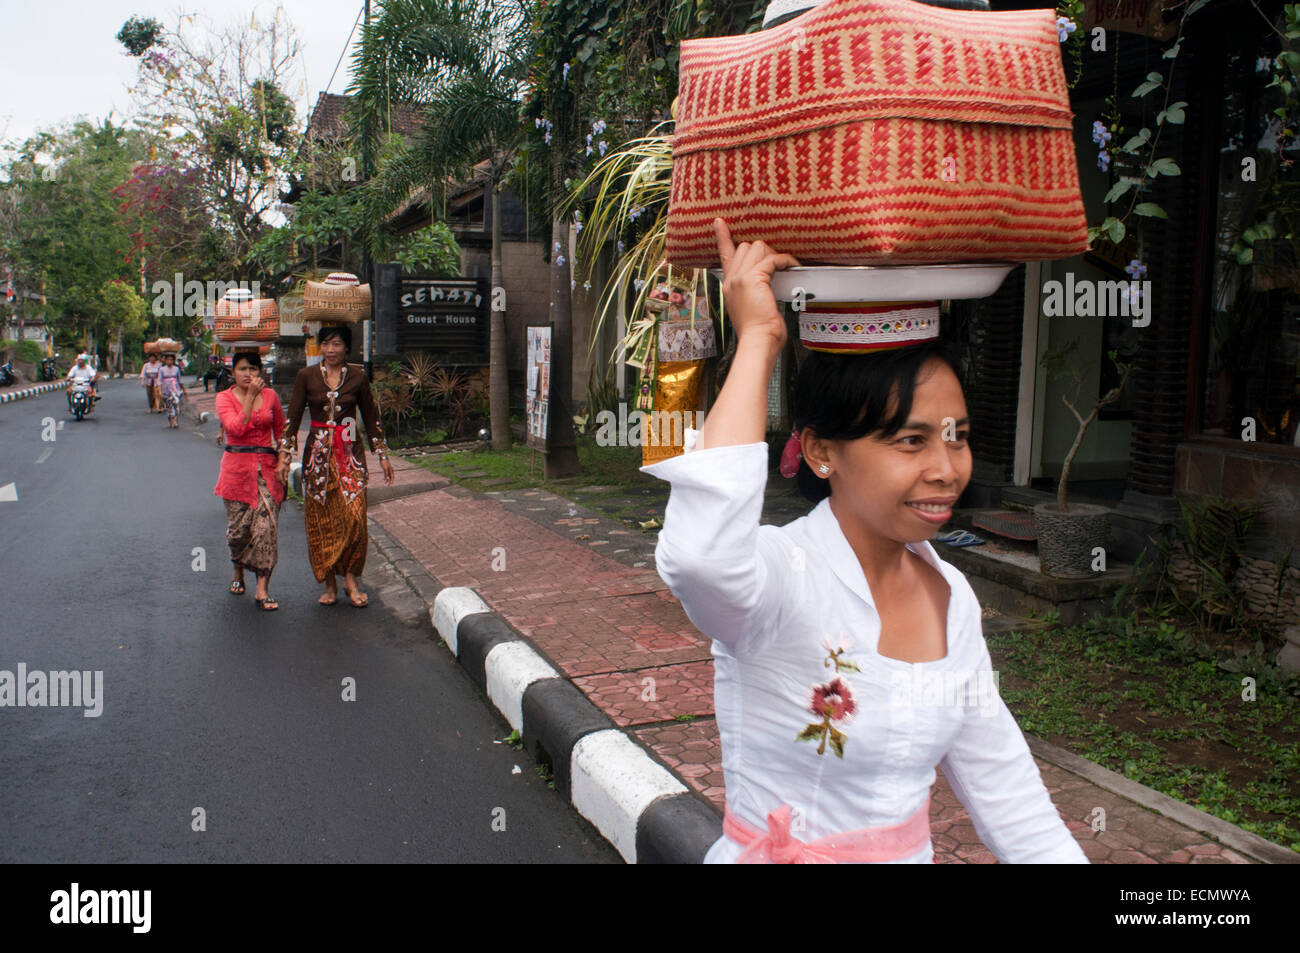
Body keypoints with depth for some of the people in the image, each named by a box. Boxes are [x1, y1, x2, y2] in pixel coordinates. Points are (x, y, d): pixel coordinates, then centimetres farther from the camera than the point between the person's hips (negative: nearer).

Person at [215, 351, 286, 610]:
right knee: (237, 528, 5)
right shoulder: (225, 398, 2)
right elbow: (236, 428, -15)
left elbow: (281, 431, 17)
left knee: (266, 527, -9)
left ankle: (262, 590, -7)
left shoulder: (270, 395, 8)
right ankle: (238, 572, 34)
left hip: (266, 467, 1)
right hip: (237, 468, -1)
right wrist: (251, 395, -13)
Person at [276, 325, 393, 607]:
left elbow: (371, 418, 10)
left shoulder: (357, 377, 4)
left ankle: (350, 577, 3)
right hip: (318, 454, 0)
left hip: (350, 452, 0)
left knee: (354, 515, -11)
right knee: (321, 519, 2)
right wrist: (284, 456, -5)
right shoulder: (306, 376, 2)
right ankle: (330, 583, 13)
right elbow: (293, 418, 2)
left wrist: (383, 456, 10)